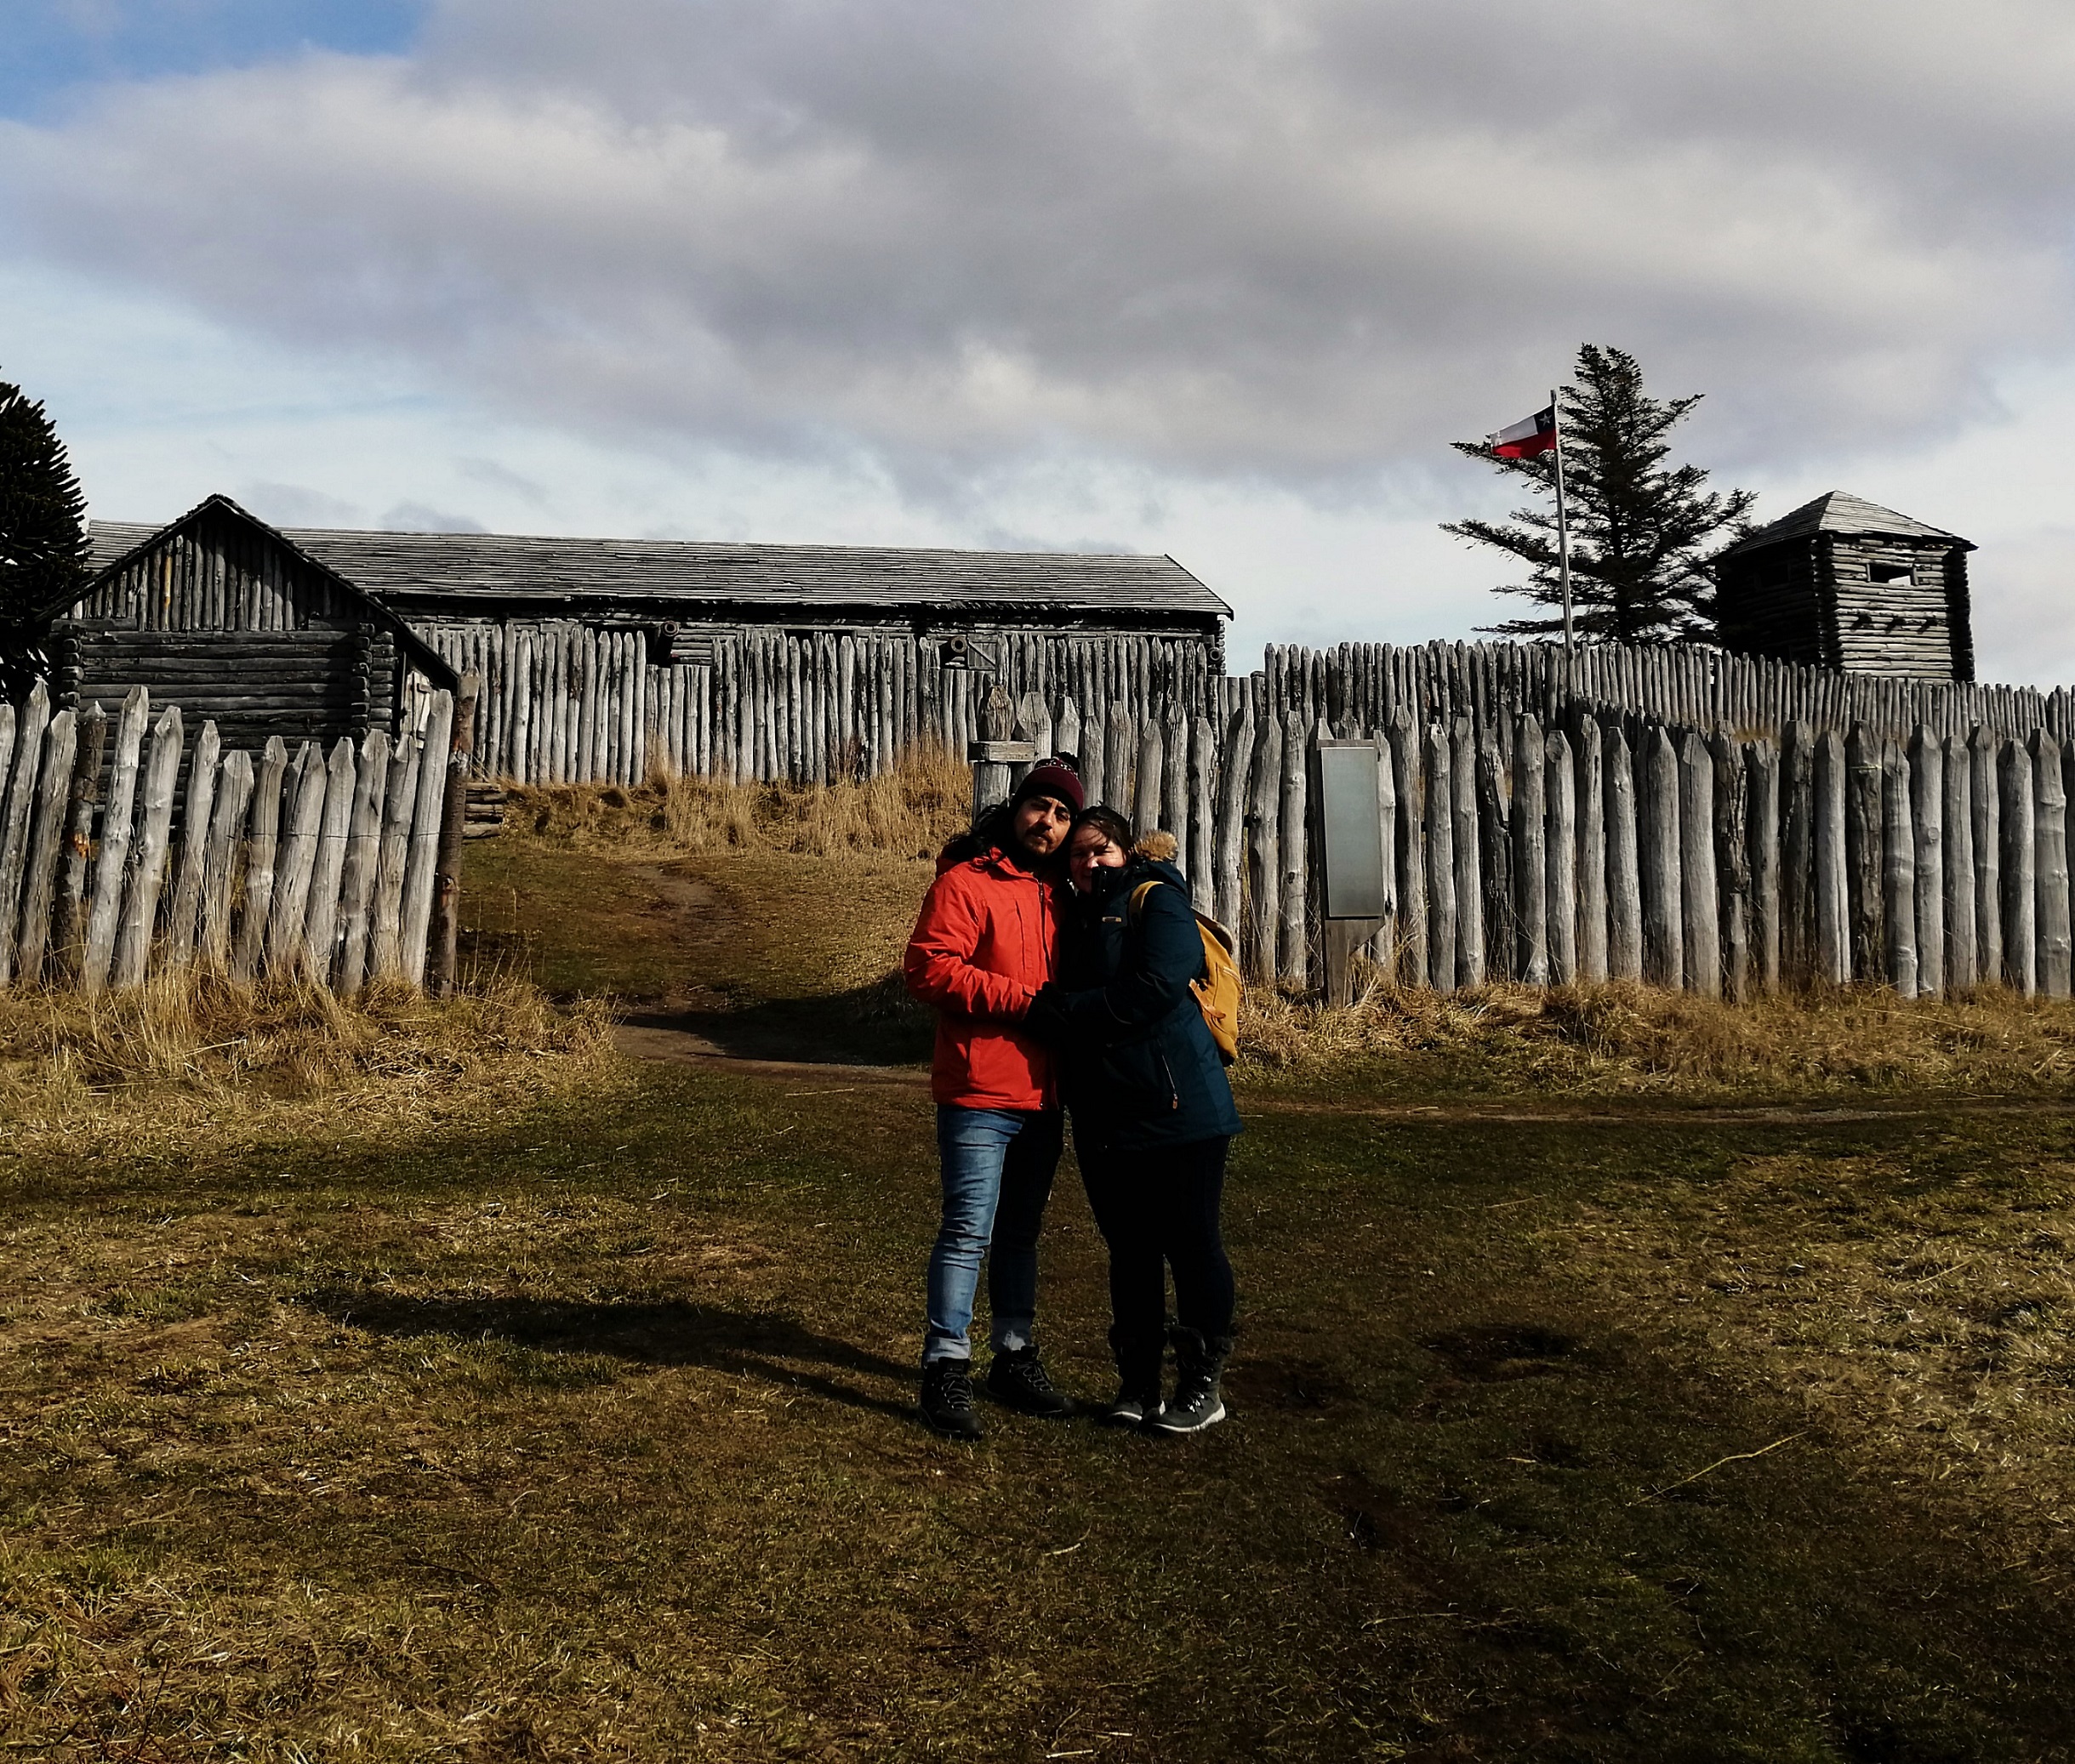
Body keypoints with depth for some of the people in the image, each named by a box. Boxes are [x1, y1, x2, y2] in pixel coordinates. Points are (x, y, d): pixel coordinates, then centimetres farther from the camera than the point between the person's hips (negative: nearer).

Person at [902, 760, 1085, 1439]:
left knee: (1021, 1230, 16)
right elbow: (929, 969, -18)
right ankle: (945, 1369, 2)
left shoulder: (1059, 893, 16)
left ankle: (1015, 1358, 26)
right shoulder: (965, 882, -8)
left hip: (1042, 1096, 8)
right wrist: (1024, 1000, -19)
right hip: (980, 1093, -7)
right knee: (969, 1230, -7)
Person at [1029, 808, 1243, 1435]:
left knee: (1191, 1246, 2)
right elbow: (1063, 999, 19)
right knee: (1129, 1252, 13)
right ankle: (1138, 1384, 23)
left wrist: (1058, 1009, -18)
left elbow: (1154, 990, -20)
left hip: (1177, 1108, -6)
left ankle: (1202, 1385, 15)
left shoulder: (1156, 901, -5)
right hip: (1104, 1119, 6)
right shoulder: (1075, 919, 16)